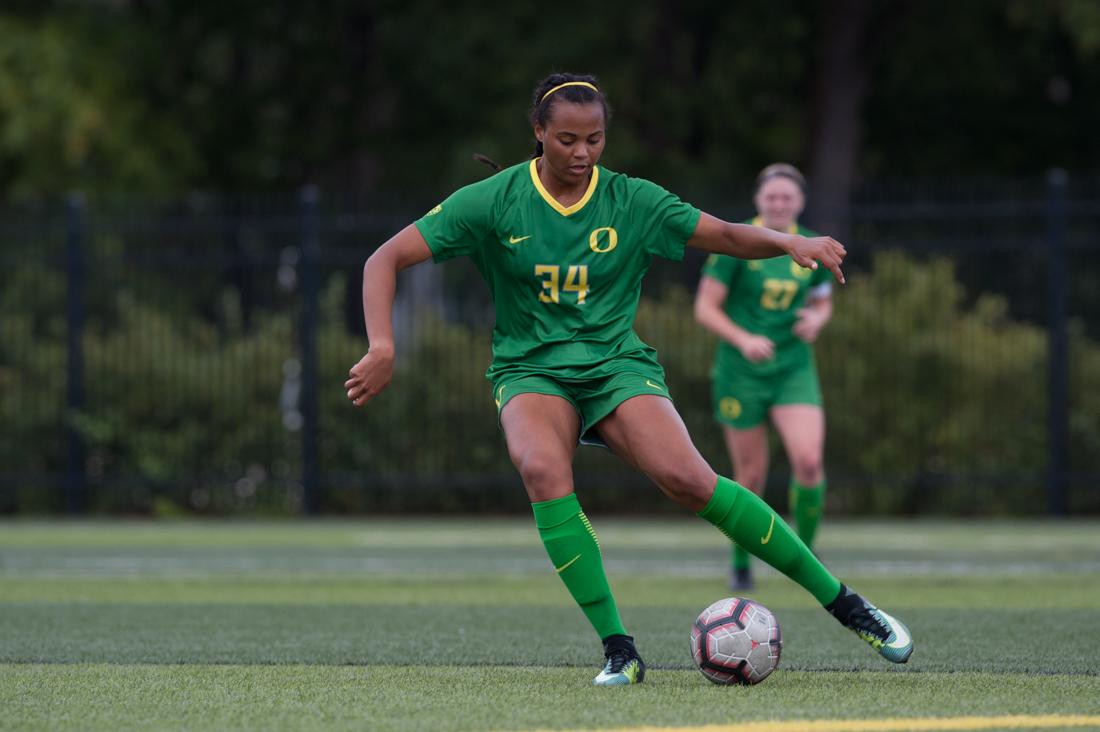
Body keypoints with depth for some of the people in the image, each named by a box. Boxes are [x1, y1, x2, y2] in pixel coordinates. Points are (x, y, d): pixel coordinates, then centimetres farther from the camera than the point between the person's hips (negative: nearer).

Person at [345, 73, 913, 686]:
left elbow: (730, 237, 3)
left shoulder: (633, 202, -2)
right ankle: (618, 650, -28)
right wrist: (383, 347, -20)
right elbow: (386, 260, -6)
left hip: (617, 364, 0)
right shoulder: (493, 202, -6)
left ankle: (843, 603, -14)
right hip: (530, 370, 0)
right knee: (543, 470, -35)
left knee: (687, 478, -25)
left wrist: (792, 243, -18)